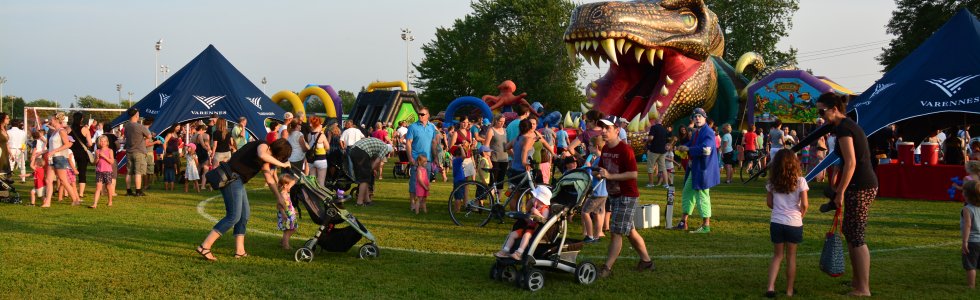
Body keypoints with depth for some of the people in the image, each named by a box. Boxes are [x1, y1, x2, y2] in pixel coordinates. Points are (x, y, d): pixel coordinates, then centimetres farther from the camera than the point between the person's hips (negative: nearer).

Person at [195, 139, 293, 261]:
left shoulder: (266, 158, 24)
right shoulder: (263, 146, -4)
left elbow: (269, 179, 28)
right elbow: (262, 155, -29)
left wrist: (279, 197, 24)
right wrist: (281, 164, -19)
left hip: (236, 180, 11)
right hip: (231, 177, -11)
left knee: (244, 214, 14)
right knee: (233, 217, -11)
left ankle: (240, 250, 16)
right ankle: (204, 247, -13)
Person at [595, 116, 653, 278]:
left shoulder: (625, 150, -18)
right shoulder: (605, 149, 7)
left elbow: (633, 174, -23)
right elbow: (602, 168, 19)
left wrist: (610, 176, -26)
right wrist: (598, 173, -5)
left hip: (627, 196, -9)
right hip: (614, 195, 9)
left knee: (616, 232, -8)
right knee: (630, 231, 15)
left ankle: (607, 268, -6)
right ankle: (646, 261, 27)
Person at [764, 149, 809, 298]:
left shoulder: (772, 182, 1)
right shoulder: (799, 181, -9)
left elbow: (769, 203, 6)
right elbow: (805, 204, -11)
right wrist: (801, 214, 7)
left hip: (776, 222, 2)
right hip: (794, 223, -2)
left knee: (777, 255, 13)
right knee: (791, 257, 10)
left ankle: (771, 287, -1)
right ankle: (789, 290, 17)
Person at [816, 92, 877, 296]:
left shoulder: (843, 128, -14)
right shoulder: (849, 125, 16)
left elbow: (850, 163, -21)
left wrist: (840, 192, -17)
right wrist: (839, 187, 25)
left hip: (860, 187, -10)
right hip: (866, 184, 10)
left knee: (856, 236, -4)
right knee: (848, 230, 19)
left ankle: (863, 288, 1)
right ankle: (857, 280, 27)